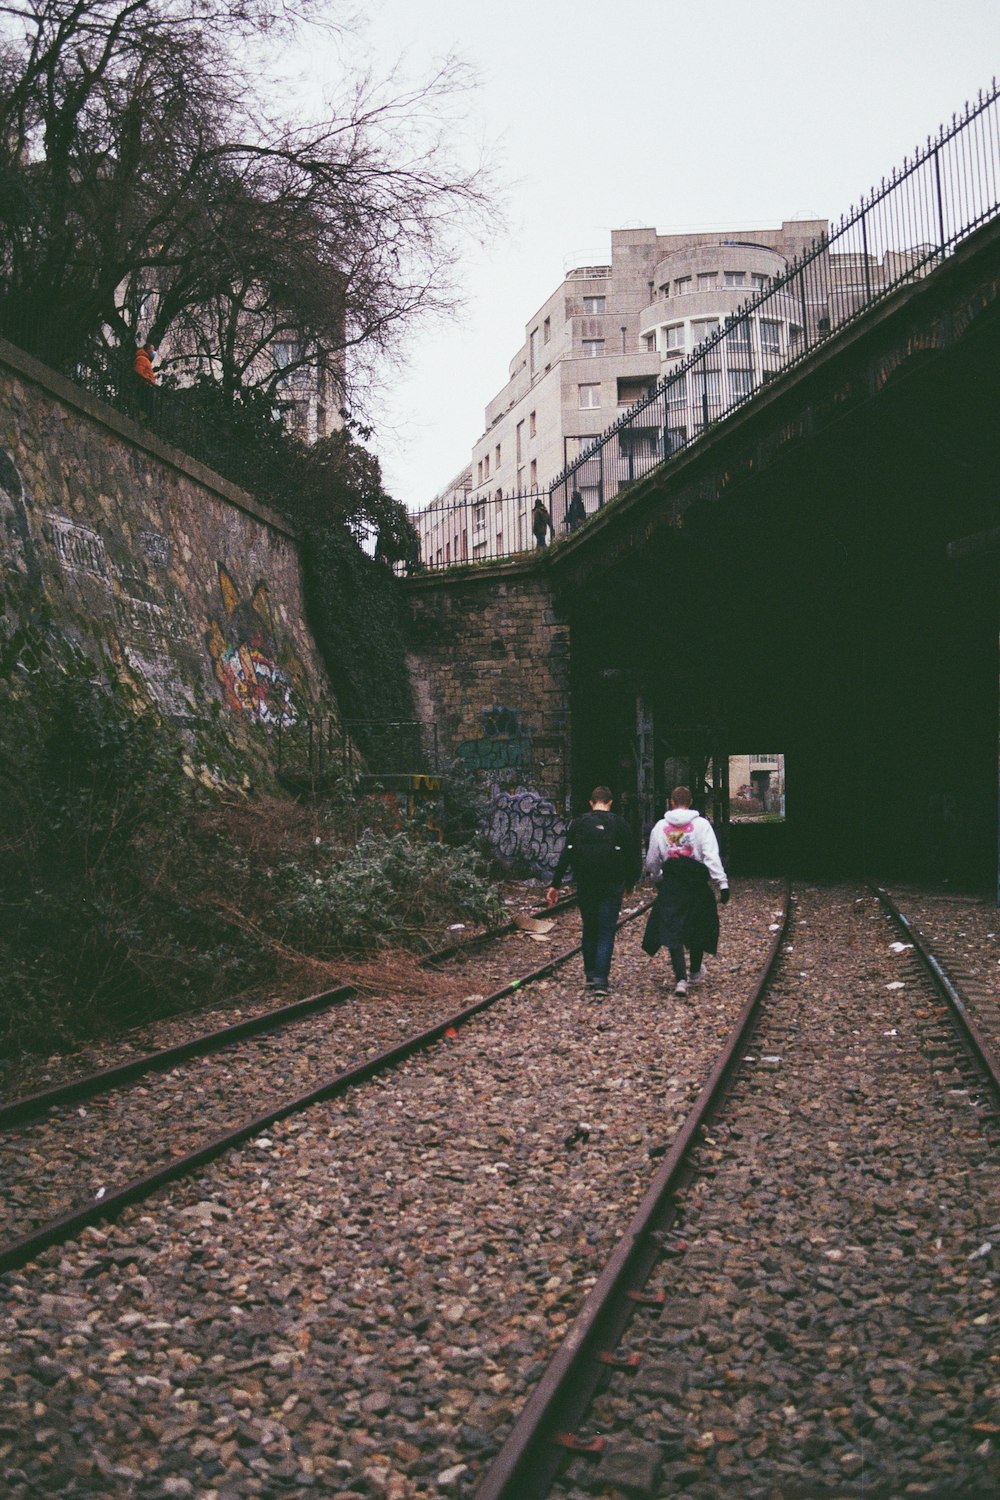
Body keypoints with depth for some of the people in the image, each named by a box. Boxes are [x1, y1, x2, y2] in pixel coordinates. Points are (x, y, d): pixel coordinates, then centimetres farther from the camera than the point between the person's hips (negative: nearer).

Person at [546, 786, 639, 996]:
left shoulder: (578, 824, 2)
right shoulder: (620, 824, -2)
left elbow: (565, 856, -2)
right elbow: (632, 857, 0)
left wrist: (555, 885, -1)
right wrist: (630, 883, 14)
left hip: (585, 886, 2)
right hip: (612, 885, -2)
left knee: (589, 929, 18)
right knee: (606, 932, 2)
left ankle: (590, 974, 24)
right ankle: (601, 980, -8)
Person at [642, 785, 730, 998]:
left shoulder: (660, 827, 3)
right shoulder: (701, 824, -5)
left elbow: (652, 862, 10)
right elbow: (711, 856, -15)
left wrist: (658, 875, 30)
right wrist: (722, 882, -14)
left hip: (670, 884, 1)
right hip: (697, 884, 0)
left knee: (672, 931, 1)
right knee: (698, 928, 18)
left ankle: (681, 979, -13)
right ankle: (696, 972, 34)